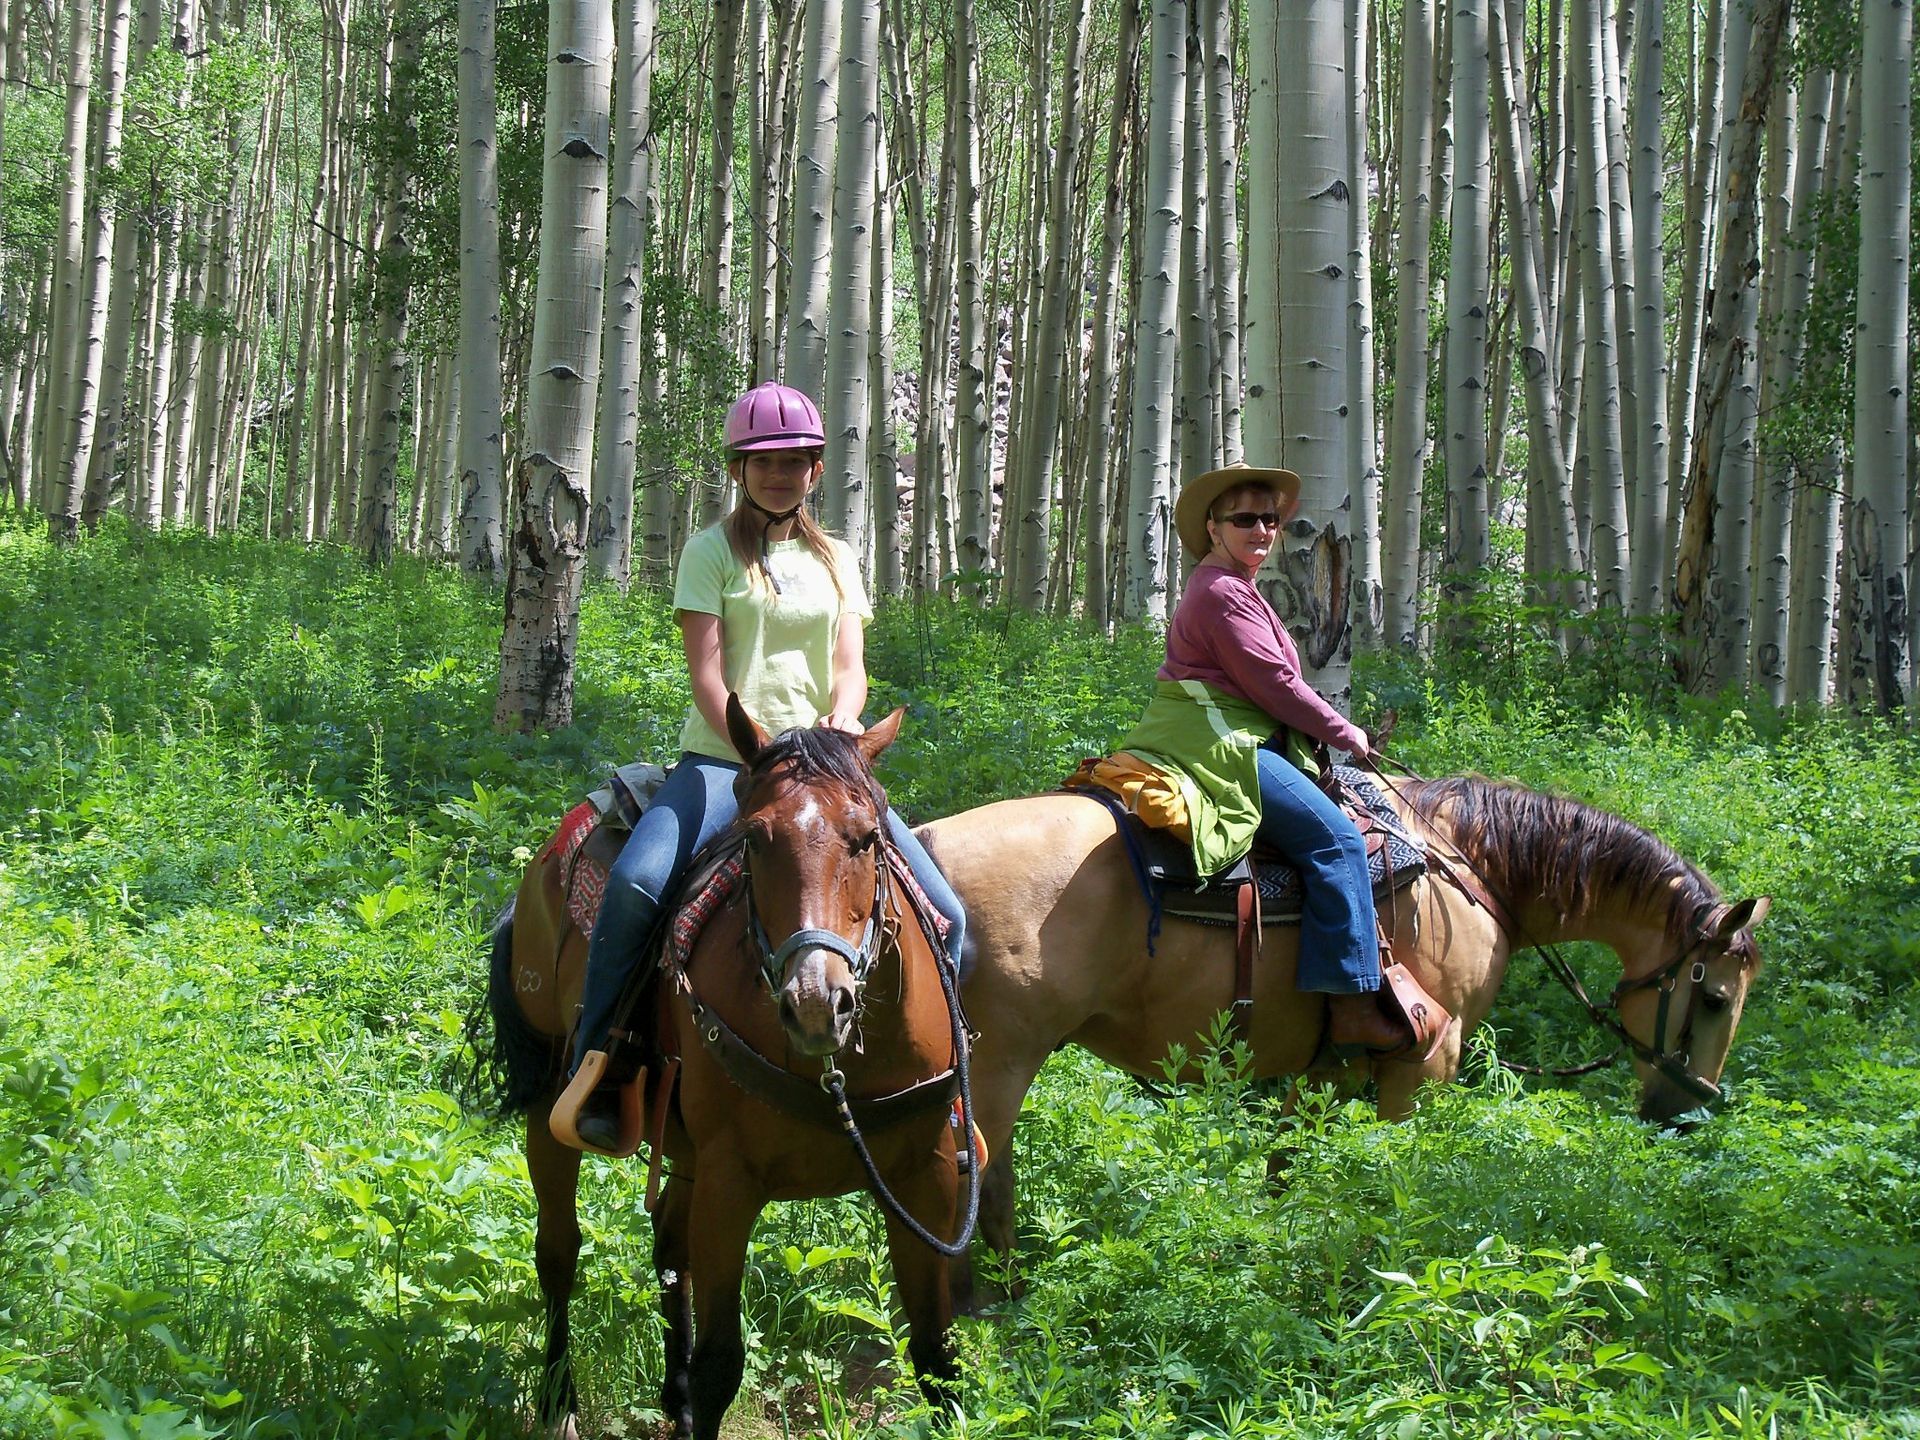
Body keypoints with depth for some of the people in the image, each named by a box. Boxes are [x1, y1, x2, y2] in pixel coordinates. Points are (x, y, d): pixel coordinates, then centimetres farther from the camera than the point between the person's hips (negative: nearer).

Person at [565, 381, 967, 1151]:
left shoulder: (835, 561, 16)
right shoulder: (712, 551, 2)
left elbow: (850, 663, 4)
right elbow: (707, 675, -7)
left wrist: (842, 721, -20)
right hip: (722, 759, -4)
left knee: (943, 914, -8)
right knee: (637, 881, -32)